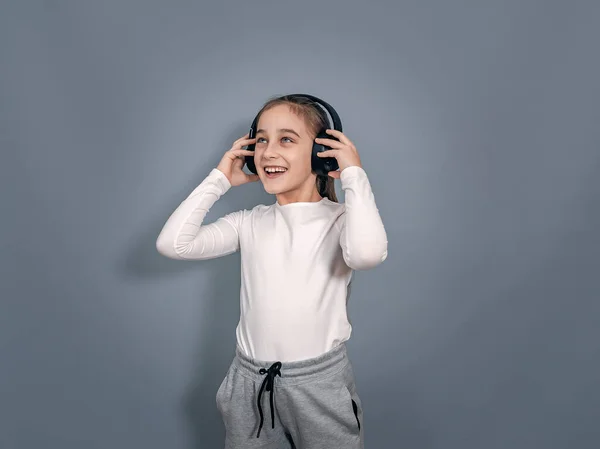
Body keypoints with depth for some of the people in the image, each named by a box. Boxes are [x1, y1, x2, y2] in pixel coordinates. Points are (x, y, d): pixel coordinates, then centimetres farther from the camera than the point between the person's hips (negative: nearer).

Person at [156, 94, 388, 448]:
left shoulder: (340, 219, -8)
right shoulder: (250, 223, 2)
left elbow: (367, 253, -32)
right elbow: (172, 244, -8)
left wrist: (355, 175, -19)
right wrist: (219, 180, -3)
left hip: (321, 379, -3)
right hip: (250, 381, 4)